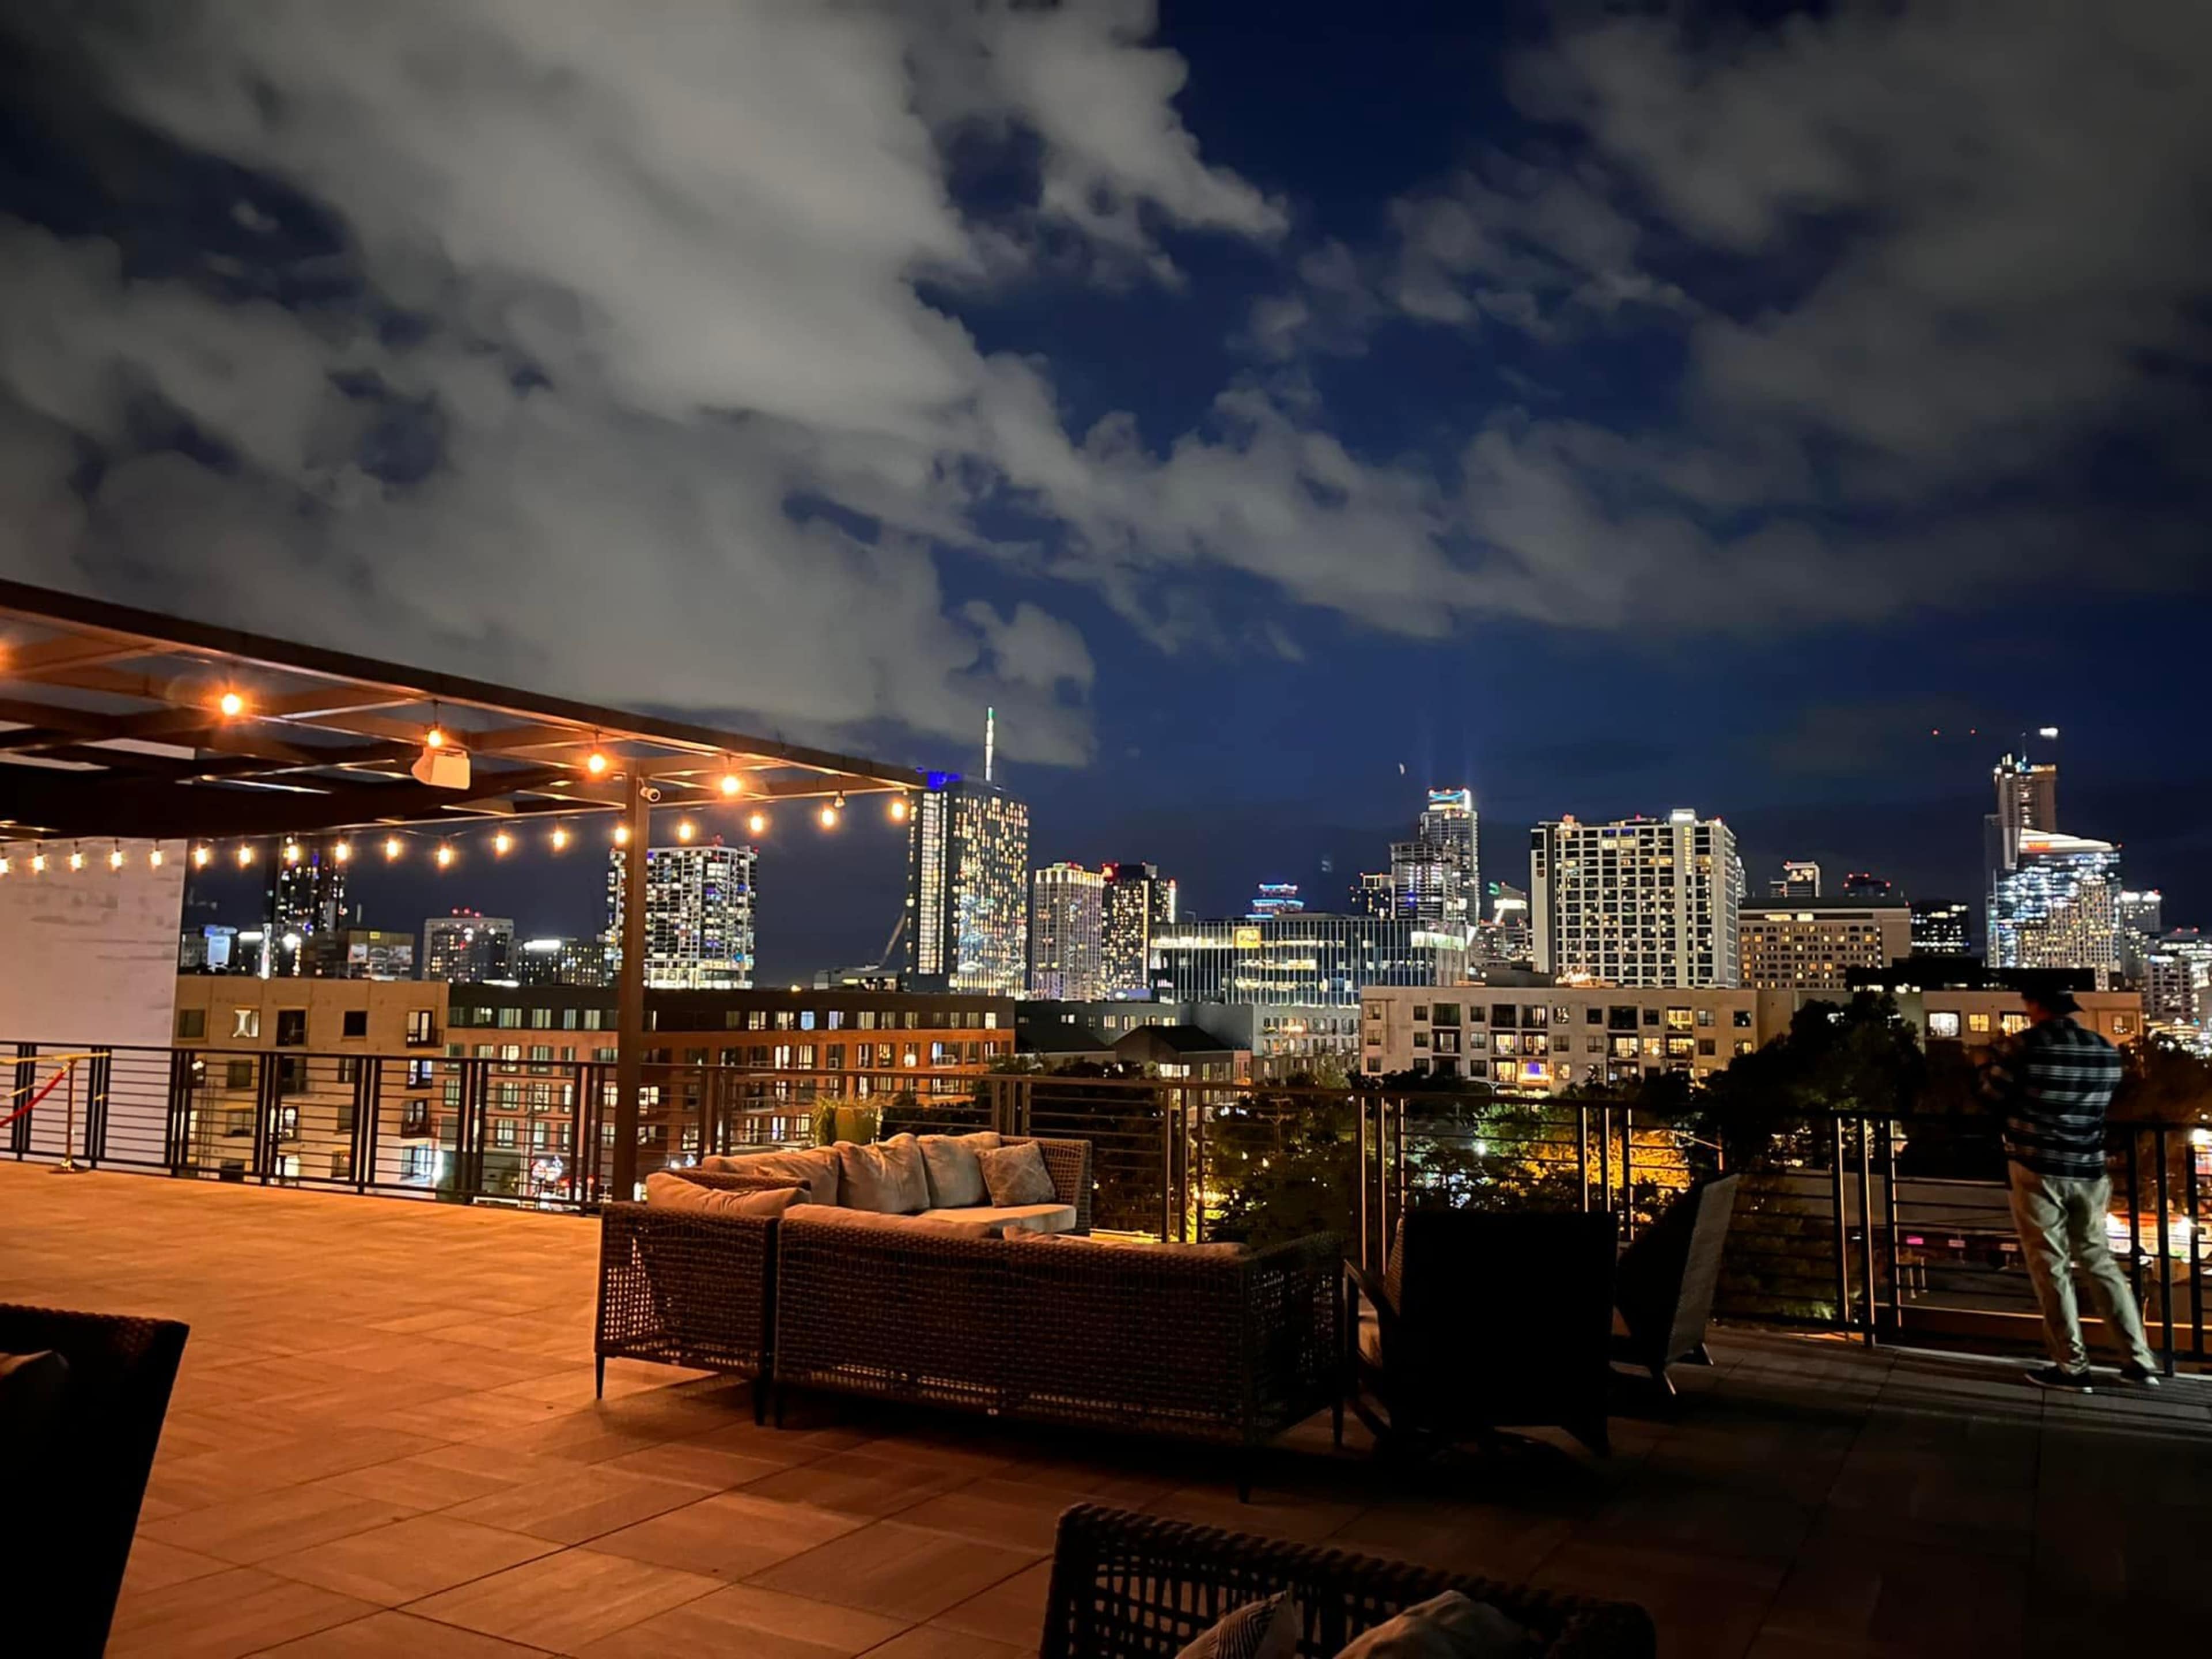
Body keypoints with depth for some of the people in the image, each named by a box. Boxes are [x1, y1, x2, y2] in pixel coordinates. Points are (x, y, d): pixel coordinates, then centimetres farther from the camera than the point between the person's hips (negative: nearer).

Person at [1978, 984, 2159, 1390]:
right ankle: (2139, 1360, 17)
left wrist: (1994, 1060, 20)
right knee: (2099, 1261, 16)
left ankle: (2072, 1366, 5)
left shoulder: (2024, 1046, -12)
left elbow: (1993, 1091, 2)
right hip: (2089, 1173, 5)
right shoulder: (2106, 1051, 4)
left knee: (2051, 1268, 2)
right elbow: (2101, 1103, 17)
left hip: (2038, 1171, -5)